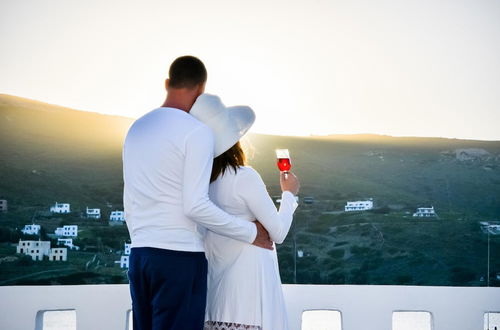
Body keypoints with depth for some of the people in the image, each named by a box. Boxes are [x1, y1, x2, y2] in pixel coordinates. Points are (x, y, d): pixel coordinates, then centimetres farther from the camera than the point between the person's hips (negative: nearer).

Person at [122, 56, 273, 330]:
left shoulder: (136, 129, 15)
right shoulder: (197, 131, -8)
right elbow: (195, 205, -15)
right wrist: (251, 232, -5)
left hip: (139, 254, 7)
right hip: (180, 256, -7)